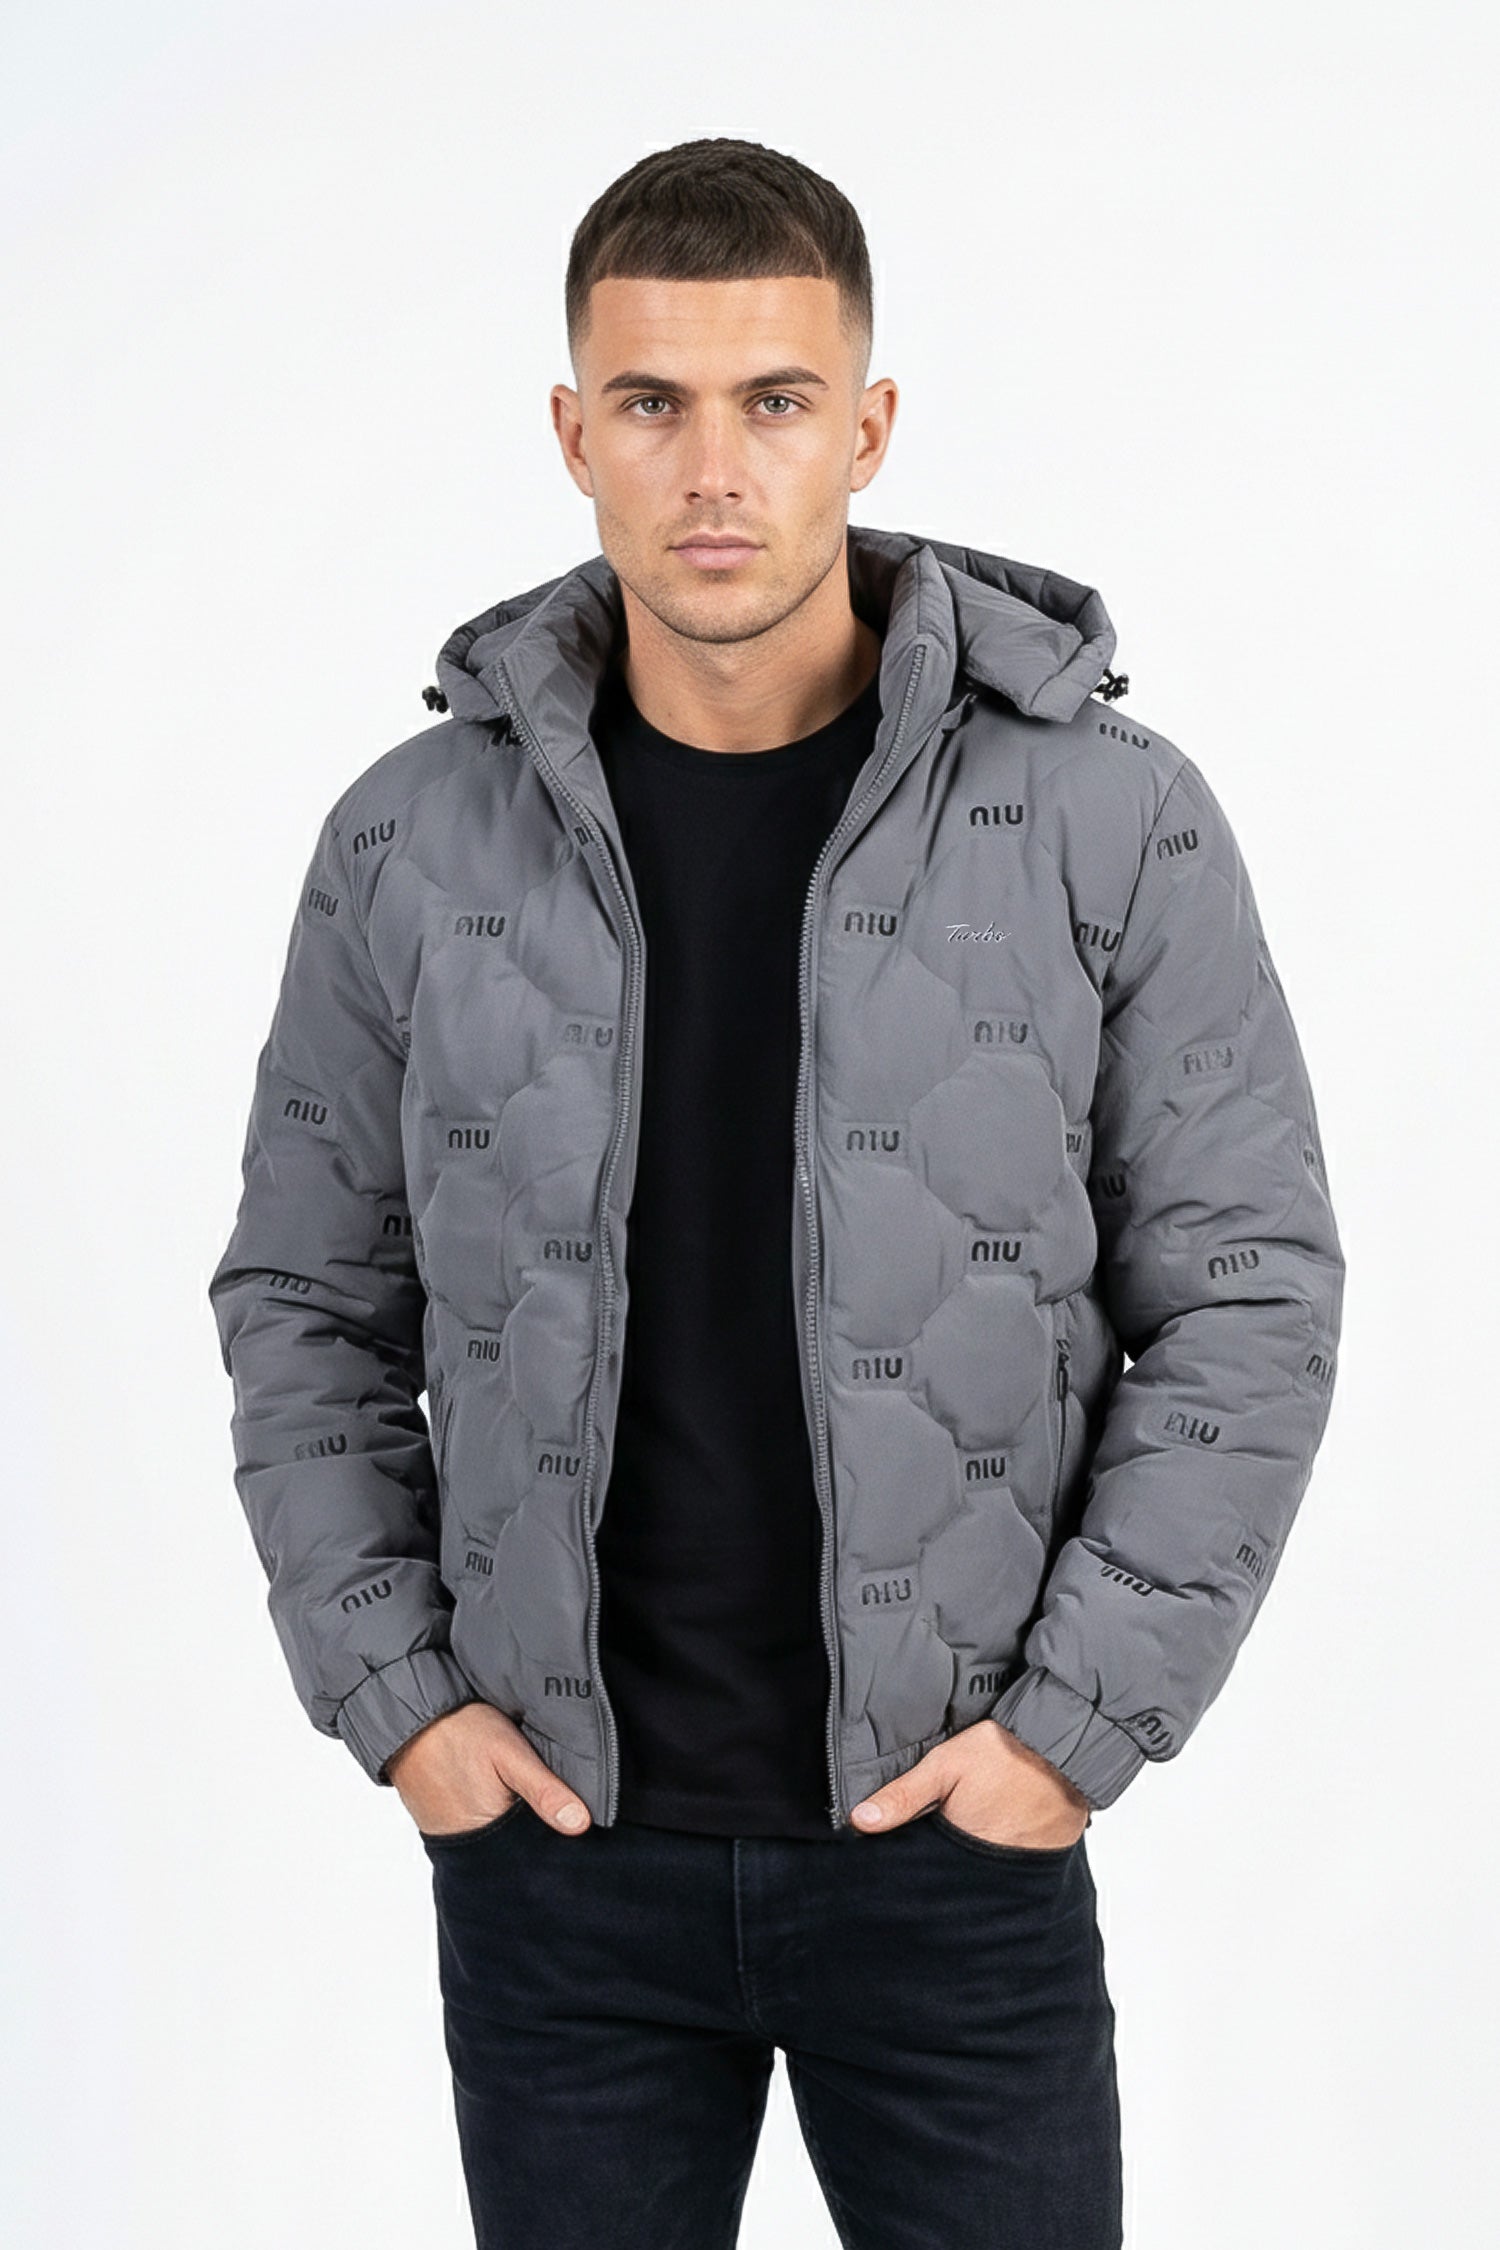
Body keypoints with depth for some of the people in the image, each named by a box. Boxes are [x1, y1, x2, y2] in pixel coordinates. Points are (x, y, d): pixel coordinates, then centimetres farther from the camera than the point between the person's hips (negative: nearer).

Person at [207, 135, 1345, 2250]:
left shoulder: (1109, 820, -7)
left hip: (956, 1843, -1)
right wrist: (391, 1695, -1)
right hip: (554, 1848, 2)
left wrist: (1077, 1720, -9)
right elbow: (307, 1303, 6)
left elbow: (1247, 1298, -4)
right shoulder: (415, 839, -2)